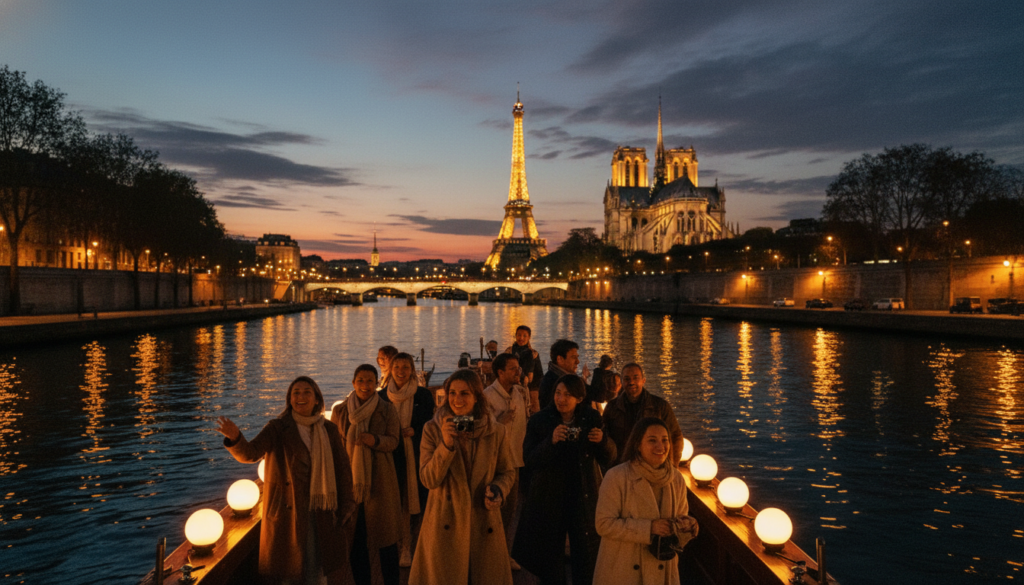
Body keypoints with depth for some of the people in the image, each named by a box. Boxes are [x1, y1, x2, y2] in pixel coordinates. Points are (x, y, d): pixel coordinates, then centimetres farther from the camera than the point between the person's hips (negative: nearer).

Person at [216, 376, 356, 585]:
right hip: (287, 513, -2)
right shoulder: (277, 428, -5)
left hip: (322, 513, 2)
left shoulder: (329, 430, 4)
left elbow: (343, 470, 6)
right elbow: (250, 453, -22)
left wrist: (346, 507, 0)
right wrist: (235, 437, -43)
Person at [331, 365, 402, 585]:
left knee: (385, 532, 3)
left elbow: (393, 441, -4)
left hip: (379, 479, -1)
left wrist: (375, 440, -24)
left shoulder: (387, 410, -2)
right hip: (349, 478, 2)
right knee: (355, 536, 7)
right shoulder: (339, 410, 3)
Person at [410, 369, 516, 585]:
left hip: (484, 524, 1)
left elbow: (507, 472, 9)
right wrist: (446, 444, -23)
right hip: (446, 524, -1)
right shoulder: (433, 429, -6)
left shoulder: (496, 431, -3)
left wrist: (498, 489, -12)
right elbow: (428, 479, -11)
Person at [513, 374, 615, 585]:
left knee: (586, 558, 9)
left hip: (584, 497, 1)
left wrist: (603, 441, -19)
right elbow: (529, 460, -13)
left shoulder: (592, 419, 0)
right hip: (549, 498, -1)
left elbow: (609, 458, 2)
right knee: (550, 554, 11)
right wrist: (550, 441, -28)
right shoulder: (539, 421, -5)